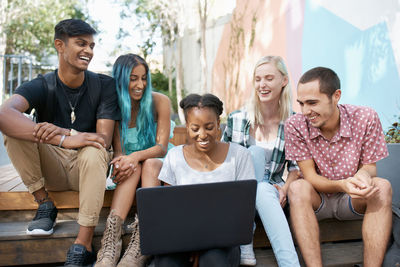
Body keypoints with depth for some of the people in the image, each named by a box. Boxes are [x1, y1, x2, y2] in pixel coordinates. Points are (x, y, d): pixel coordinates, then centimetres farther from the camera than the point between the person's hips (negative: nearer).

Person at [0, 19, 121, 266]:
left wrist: (63, 133, -34)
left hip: (87, 169, -1)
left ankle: (83, 246, -32)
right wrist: (64, 140, -46)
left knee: (93, 152, -36)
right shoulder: (41, 87, -9)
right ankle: (45, 205, -9)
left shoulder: (105, 85, -7)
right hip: (51, 169, 1)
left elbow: (104, 139, -15)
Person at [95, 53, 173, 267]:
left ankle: (139, 246, -47)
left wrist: (136, 156, -33)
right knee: (132, 168, -32)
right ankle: (111, 241, -48)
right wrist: (121, 162, -32)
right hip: (131, 165, 1)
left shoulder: (159, 102, -8)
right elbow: (118, 151, -6)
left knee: (149, 164, -34)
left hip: (158, 164, -1)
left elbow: (161, 148, -12)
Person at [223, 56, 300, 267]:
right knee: (256, 152, -31)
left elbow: (296, 167, 6)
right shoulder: (237, 119, 1)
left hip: (271, 189, 0)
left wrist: (284, 189, -13)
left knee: (263, 191, -38)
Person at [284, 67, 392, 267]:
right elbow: (309, 176, -15)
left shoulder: (366, 118, -15)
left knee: (382, 186, -28)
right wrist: (342, 185, -36)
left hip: (353, 201, 1)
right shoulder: (295, 125, -17)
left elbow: (370, 166, -6)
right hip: (316, 200, -1)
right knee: (298, 187, -32)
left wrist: (364, 174, -33)